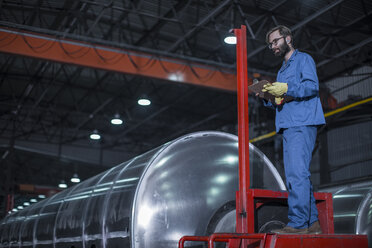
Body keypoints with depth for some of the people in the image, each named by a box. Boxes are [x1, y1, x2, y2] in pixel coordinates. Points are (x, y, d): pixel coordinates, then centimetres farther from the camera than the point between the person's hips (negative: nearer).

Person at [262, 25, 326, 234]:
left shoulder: (303, 59, 5)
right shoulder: (282, 70, 29)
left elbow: (312, 86, -11)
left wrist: (286, 89, -22)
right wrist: (267, 96, 4)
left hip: (302, 124, -9)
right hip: (288, 127, 9)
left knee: (297, 173, -17)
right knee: (297, 174, 5)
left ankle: (298, 223, -19)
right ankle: (312, 223, 9)